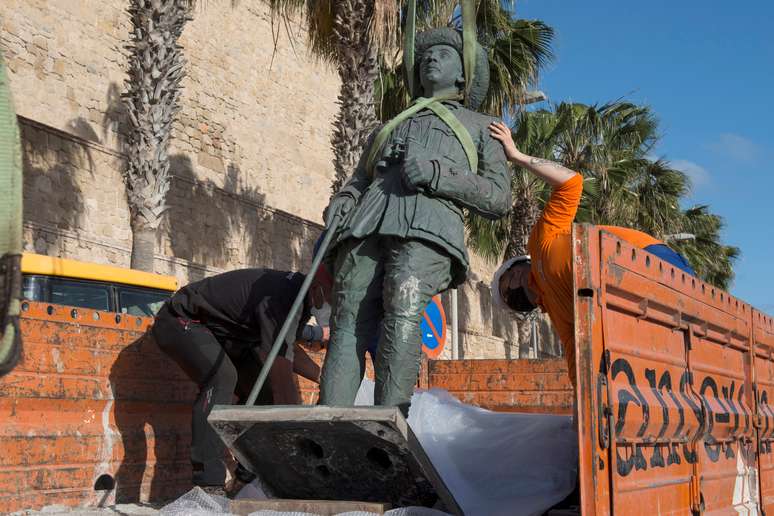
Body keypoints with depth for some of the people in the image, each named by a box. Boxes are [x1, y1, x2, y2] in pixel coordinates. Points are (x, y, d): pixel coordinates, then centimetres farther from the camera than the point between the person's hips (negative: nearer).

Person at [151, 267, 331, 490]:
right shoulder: (282, 297, -35)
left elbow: (286, 349, 14)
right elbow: (282, 379, -39)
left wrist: (322, 375, 1)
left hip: (216, 330, 10)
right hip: (182, 320, -10)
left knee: (261, 387, 2)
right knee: (222, 376, -32)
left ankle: (251, 472, 7)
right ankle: (208, 480, -33)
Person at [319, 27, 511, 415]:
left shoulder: (481, 128, 30)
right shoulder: (388, 127, 41)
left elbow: (498, 198, 15)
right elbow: (358, 180, 32)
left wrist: (436, 174, -3)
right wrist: (342, 202, 5)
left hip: (429, 223, -3)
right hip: (368, 223, 3)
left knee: (404, 305, -32)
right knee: (348, 322, -20)